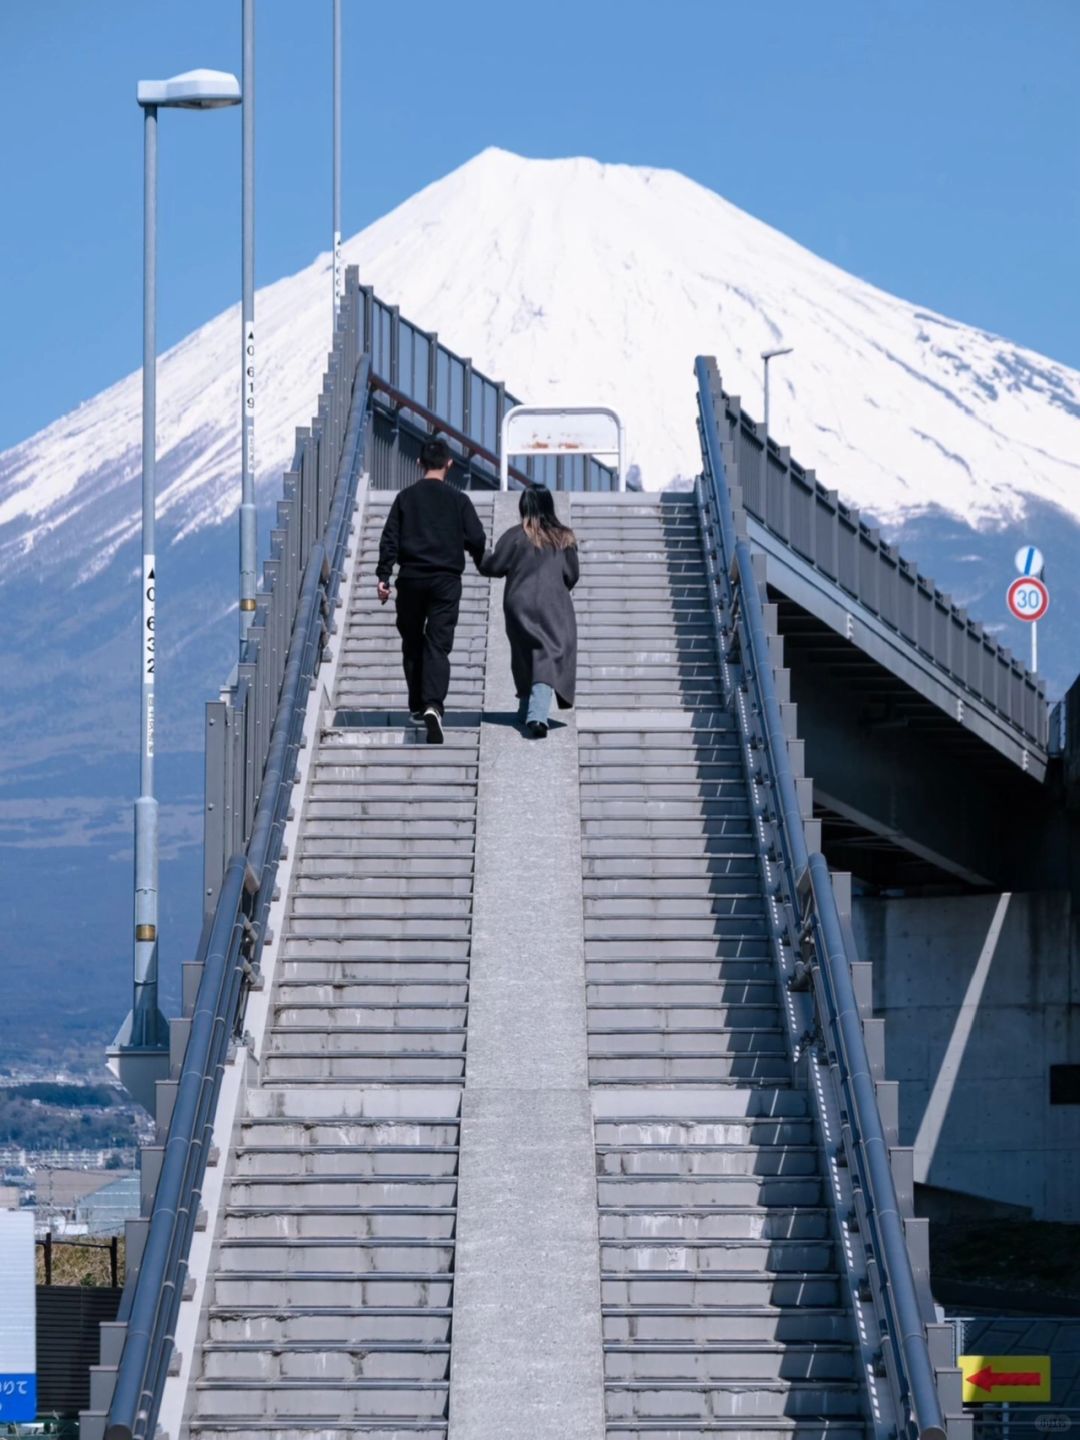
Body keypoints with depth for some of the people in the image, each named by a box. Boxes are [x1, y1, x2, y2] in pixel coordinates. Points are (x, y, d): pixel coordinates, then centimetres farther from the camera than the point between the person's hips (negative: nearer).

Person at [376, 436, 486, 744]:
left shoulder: (406, 497, 4)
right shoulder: (458, 500, 0)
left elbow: (390, 539, 0)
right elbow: (476, 540, 0)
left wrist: (384, 577, 2)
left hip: (411, 579, 1)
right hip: (446, 580, -1)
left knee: (412, 643, 16)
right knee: (438, 644, -6)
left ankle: (417, 706, 22)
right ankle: (433, 705, -25)